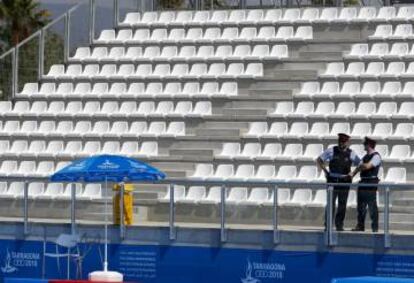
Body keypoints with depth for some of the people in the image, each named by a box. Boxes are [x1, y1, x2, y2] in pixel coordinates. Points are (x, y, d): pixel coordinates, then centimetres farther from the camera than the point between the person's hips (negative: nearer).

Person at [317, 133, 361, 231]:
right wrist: (325, 171, -1)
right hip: (332, 181, -1)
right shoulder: (331, 151, -1)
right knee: (330, 204, -6)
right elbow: (319, 160, 6)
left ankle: (339, 225, 13)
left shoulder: (351, 153, 2)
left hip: (344, 182, 1)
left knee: (342, 205, 4)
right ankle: (327, 225, -1)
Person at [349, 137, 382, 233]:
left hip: (371, 182, -9)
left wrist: (361, 165, -2)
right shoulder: (366, 156, 16)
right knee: (361, 205, 10)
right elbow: (360, 167, 14)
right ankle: (360, 226, 17)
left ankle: (375, 227, -1)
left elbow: (367, 166, -21)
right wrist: (353, 174, -1)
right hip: (363, 182, 9)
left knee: (372, 206, -5)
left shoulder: (376, 156, -10)